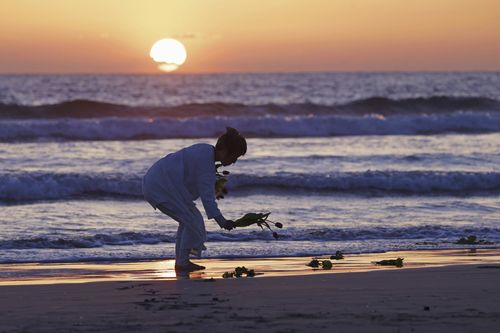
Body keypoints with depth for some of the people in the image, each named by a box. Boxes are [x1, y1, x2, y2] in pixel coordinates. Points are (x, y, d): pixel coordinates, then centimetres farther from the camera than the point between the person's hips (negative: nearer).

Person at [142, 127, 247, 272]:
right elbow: (207, 194, -22)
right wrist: (221, 221, -22)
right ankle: (183, 262, -2)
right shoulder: (206, 160, -20)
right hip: (162, 187, -11)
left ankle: (180, 261, 17)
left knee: (188, 220, 15)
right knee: (193, 220, -7)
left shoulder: (205, 150, 11)